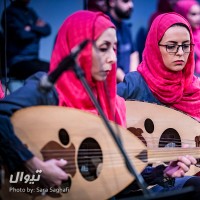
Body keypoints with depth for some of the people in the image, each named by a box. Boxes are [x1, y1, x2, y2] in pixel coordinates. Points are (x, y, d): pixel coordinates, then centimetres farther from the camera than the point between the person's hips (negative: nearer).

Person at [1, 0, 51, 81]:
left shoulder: (30, 12, 17)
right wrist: (38, 30, 1)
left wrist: (32, 29, -10)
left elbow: (47, 29, 7)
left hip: (33, 60, 8)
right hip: (18, 62, -8)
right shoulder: (10, 12, -7)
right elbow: (22, 34, -17)